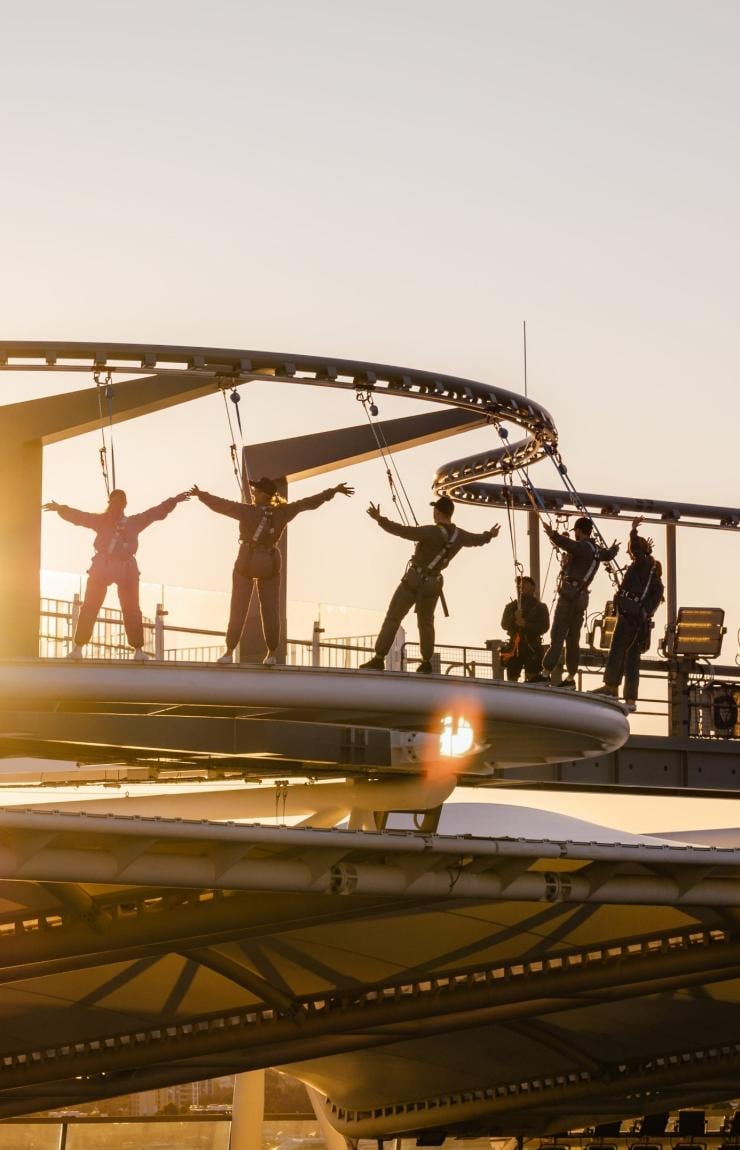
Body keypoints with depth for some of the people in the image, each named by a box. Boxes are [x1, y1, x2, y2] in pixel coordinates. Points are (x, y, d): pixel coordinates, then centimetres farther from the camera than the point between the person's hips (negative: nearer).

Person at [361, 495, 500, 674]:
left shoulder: (431, 532, -23)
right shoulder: (459, 536, -2)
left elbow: (404, 531, -29)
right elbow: (478, 539, 19)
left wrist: (380, 519, -27)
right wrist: (490, 535, 41)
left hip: (414, 579, -6)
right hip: (433, 583, 6)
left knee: (393, 618, -3)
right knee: (426, 622, 21)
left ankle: (379, 659, -9)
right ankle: (426, 663, 21)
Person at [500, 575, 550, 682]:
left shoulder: (540, 607, 5)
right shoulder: (511, 606, 14)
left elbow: (544, 627, -5)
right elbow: (504, 625, 5)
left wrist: (525, 624, -16)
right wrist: (514, 618, -15)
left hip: (532, 647, -3)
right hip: (514, 646, 3)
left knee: (532, 678, -10)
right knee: (511, 679, 2)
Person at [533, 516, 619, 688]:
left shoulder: (582, 547, -10)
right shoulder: (596, 551, 16)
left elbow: (568, 544, -34)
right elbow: (608, 554, 39)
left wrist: (552, 534, -50)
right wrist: (613, 549, 63)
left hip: (569, 595, -8)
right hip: (582, 597, 8)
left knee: (557, 637, -13)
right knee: (573, 639, 11)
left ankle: (545, 673, -20)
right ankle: (570, 678, 11)